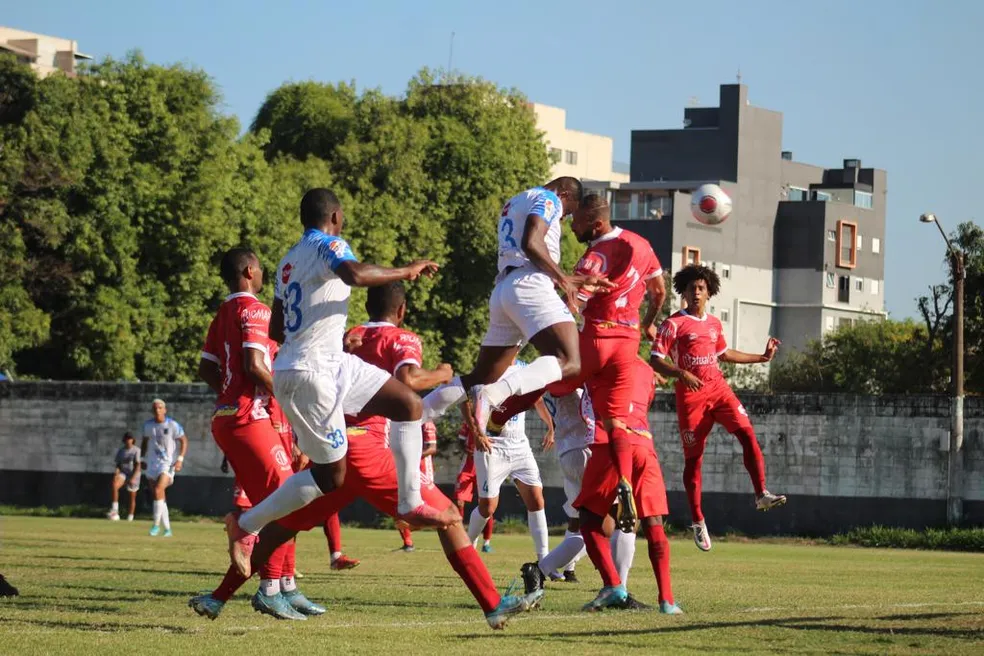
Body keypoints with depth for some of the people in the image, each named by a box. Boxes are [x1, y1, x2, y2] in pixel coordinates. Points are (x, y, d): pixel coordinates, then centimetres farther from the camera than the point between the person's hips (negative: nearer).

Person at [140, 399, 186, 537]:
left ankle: (156, 525, -15)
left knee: (158, 491, -22)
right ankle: (167, 528, 15)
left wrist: (180, 459, -12)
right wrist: (142, 459, 15)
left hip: (168, 463, -5)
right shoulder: (148, 425, 5)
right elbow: (144, 441, 20)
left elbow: (184, 441, -3)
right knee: (159, 495, 6)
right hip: (153, 462, 5)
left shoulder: (173, 425, -10)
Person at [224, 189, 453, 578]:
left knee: (409, 405, 5)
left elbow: (276, 330, 22)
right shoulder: (328, 246, -9)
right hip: (309, 373, -9)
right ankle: (245, 526, 8)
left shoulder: (289, 262, 17)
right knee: (329, 475, -1)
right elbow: (355, 275, -32)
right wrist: (406, 272, -19)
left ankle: (410, 505, 3)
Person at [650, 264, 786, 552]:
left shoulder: (714, 324, 14)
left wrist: (761, 357, 32)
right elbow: (655, 361, -10)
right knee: (693, 457, 1)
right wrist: (681, 373, -26)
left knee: (747, 433, -17)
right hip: (691, 395, -4)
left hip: (718, 388, 5)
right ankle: (698, 521, 9)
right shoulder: (674, 324, -4)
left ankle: (761, 494, -19)